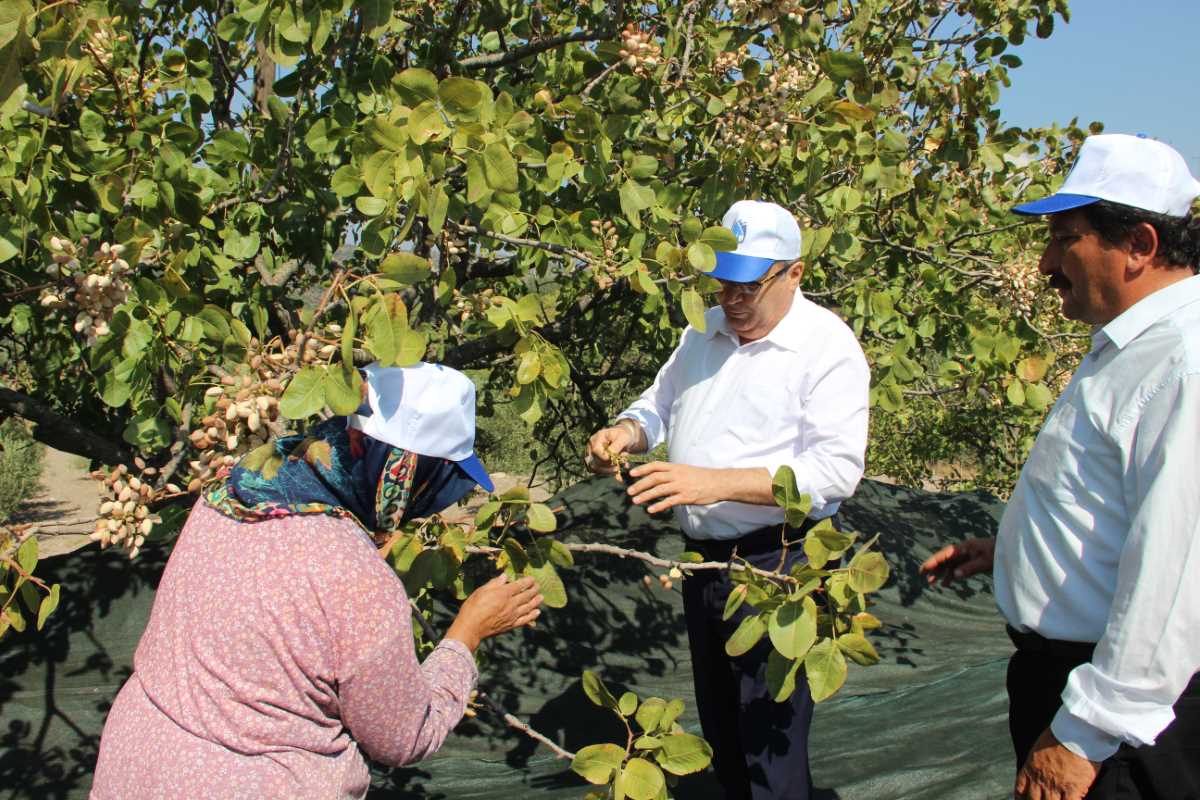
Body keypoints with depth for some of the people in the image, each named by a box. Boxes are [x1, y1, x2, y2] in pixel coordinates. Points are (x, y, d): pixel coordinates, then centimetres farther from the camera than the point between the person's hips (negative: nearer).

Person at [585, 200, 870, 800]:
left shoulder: (827, 346, -15)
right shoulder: (704, 330, 7)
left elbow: (837, 469, -23)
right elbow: (659, 404, 21)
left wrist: (714, 482, -30)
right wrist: (627, 432, -4)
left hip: (777, 567, -7)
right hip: (704, 555, 7)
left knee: (769, 744, 0)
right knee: (718, 722, 21)